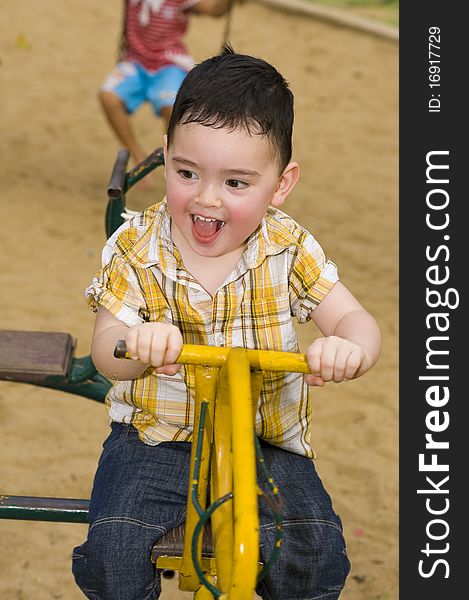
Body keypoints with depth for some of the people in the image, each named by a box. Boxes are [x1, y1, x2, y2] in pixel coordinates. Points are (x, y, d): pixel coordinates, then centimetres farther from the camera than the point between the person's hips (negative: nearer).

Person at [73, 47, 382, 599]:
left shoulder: (289, 249, -7)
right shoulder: (136, 248, -9)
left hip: (266, 441, 1)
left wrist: (349, 347, -36)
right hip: (156, 437, 0)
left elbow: (355, 320, -9)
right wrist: (136, 344, -41)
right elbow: (106, 351, -14)